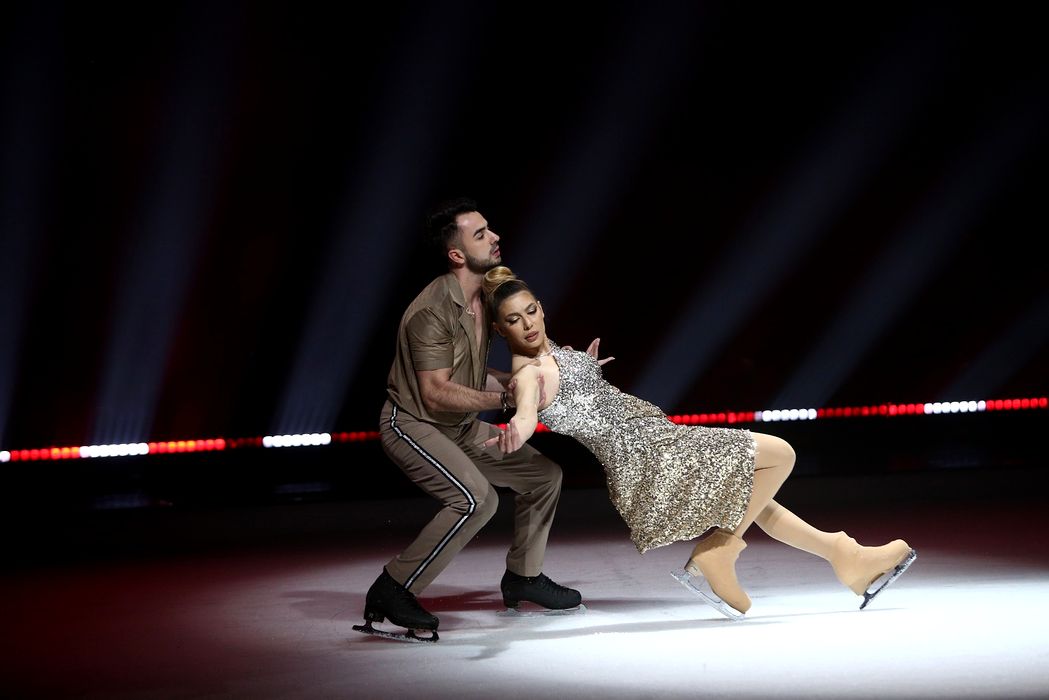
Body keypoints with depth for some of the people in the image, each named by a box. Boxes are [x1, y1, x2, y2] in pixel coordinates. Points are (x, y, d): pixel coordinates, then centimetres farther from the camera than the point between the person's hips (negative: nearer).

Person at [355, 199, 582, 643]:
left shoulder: (484, 297, 3)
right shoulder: (432, 311, -25)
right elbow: (436, 392, -26)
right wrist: (503, 399, -29)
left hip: (461, 427, 9)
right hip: (412, 424, -9)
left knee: (544, 475, 8)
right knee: (477, 499, -29)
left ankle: (522, 577, 25)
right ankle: (392, 592, -18)